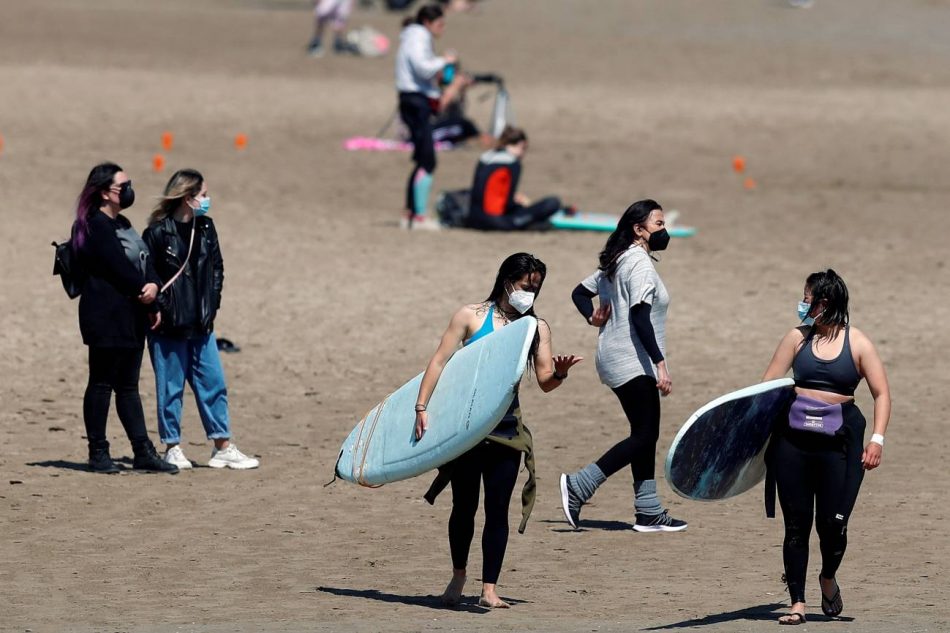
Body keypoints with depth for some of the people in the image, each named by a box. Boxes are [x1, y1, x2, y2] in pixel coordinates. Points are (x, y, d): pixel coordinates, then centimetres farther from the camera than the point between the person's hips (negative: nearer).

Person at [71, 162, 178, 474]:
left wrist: (153, 286, -6)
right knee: (102, 383, -3)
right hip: (106, 317, -9)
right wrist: (144, 291, -7)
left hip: (131, 317, 9)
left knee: (128, 386, 10)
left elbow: (144, 262, 12)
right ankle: (98, 453, 1)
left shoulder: (122, 225, 18)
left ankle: (143, 452, 10)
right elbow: (119, 268, -17)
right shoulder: (95, 227, -11)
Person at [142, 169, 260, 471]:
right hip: (168, 325, -6)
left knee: (213, 384, 7)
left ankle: (223, 447, 13)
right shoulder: (158, 233, -12)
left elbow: (216, 267, 16)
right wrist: (158, 309, -12)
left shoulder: (205, 229, 7)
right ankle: (172, 449, 13)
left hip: (200, 323, 6)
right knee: (171, 387, 3)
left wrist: (211, 304, 7)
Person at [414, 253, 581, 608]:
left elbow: (545, 382, 2)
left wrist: (559, 373, -22)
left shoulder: (536, 329, 6)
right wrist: (421, 408, -13)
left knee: (497, 508, -3)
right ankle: (458, 577, 27)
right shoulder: (472, 317, -2)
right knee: (464, 505, 8)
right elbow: (439, 362, -4)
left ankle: (489, 589, -2)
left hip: (506, 430, 2)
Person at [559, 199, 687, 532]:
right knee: (644, 435, -10)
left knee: (646, 434, 11)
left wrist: (593, 317, 6)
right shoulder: (640, 263, -15)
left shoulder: (618, 262, 15)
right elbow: (640, 317, -24)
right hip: (634, 364, -10)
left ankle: (648, 511, 12)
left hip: (619, 362, 10)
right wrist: (660, 364, -26)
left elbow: (580, 292, 22)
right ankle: (578, 486, -11)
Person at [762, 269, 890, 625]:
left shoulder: (857, 344, 1)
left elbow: (881, 394, 1)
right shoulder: (797, 339, 7)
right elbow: (768, 386, 6)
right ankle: (797, 603, 9)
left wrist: (877, 439, -11)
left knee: (833, 523, -3)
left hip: (839, 440, -2)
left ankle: (828, 579, 28)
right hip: (793, 437, 2)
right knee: (796, 523, 2)